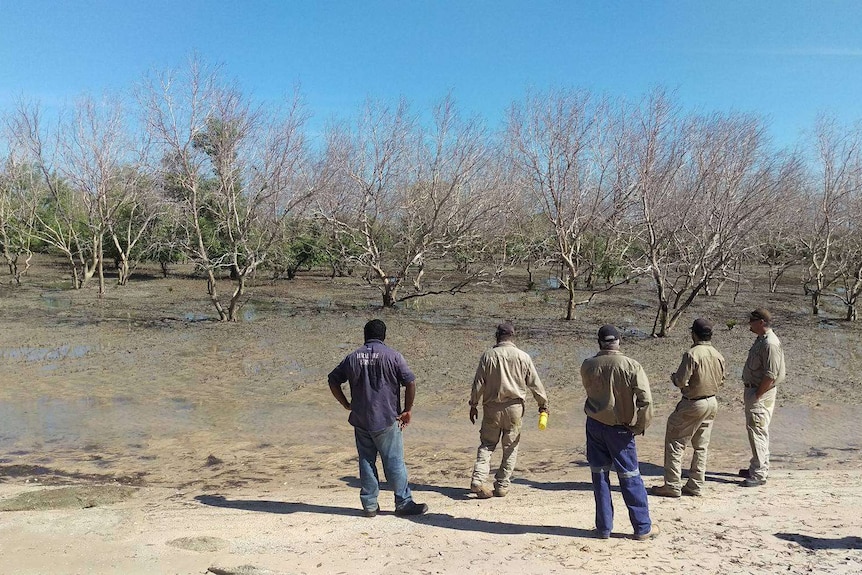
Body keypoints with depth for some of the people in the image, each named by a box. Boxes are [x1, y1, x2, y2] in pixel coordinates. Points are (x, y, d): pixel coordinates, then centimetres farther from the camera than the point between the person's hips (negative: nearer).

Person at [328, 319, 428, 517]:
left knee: (366, 462, 11)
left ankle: (369, 505, 16)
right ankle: (404, 503, 11)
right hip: (387, 419, -3)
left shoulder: (352, 358, 6)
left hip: (360, 420, 4)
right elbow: (410, 382, -12)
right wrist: (407, 410, -2)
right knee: (394, 462, 4)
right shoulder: (392, 356, -6)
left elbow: (333, 380, 11)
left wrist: (346, 404, 15)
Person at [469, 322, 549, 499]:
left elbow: (478, 383, -1)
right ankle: (502, 485, 12)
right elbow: (534, 383, 3)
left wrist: (473, 404, 9)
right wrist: (543, 403, 15)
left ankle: (478, 480, -3)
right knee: (510, 447, 10)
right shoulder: (523, 357, -3)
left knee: (487, 444, 10)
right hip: (514, 407, 0)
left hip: (492, 407, 1)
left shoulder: (488, 355, -3)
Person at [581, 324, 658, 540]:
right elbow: (645, 399, -16)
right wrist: (641, 426, -5)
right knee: (630, 477, 8)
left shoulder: (587, 366, -5)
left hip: (594, 425, 2)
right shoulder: (631, 366, -14)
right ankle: (643, 528, 17)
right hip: (620, 428, -2)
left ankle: (603, 527, 16)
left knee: (599, 476, 11)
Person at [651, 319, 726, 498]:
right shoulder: (718, 355, 1)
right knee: (701, 446, 15)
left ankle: (672, 485, 5)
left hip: (693, 404, -7)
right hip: (712, 403, 7)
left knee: (675, 443, 3)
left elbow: (681, 381, -21)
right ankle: (695, 486, 20)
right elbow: (721, 379, 12)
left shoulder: (692, 354, -21)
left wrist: (673, 377, 0)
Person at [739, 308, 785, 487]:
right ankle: (759, 467, 30)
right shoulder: (760, 339, 11)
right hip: (752, 390, 10)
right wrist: (750, 392, 15)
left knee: (757, 431, -7)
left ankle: (759, 474, -2)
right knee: (755, 430, 18)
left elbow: (770, 376, -23)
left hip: (762, 394, -10)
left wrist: (757, 395, -18)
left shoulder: (770, 344, -21)